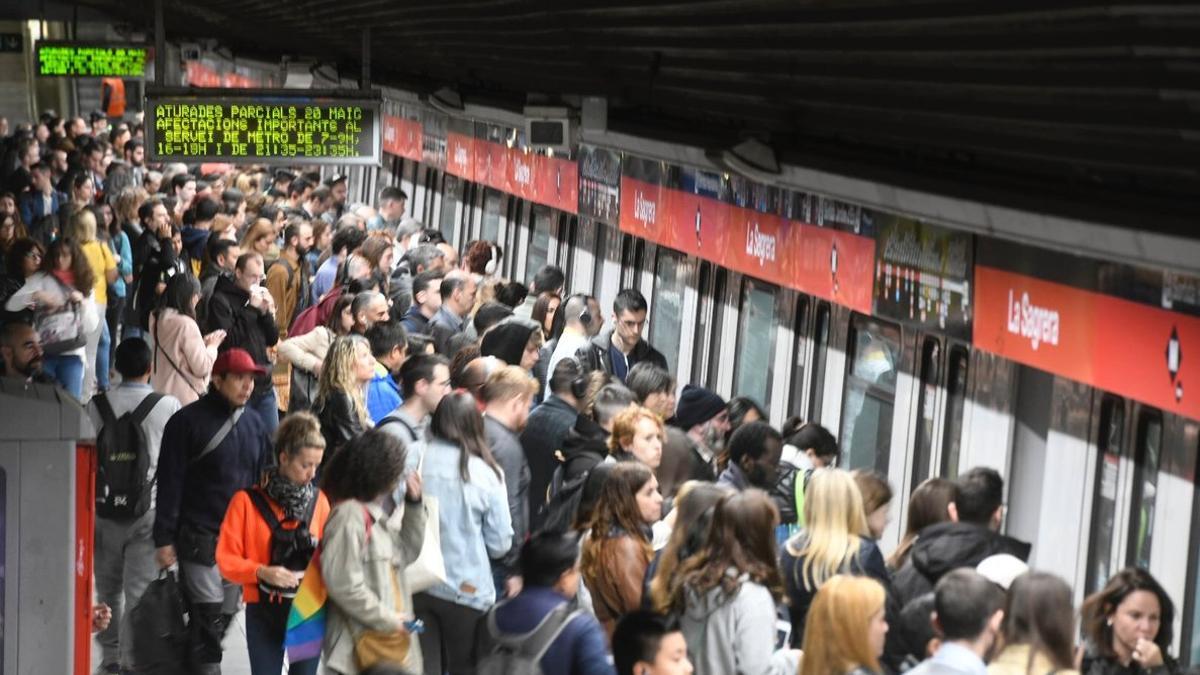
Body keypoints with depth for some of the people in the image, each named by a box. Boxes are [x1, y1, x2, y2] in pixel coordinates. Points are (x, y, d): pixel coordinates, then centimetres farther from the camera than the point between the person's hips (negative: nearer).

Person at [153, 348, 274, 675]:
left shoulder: (255, 423, 11)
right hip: (200, 538, -6)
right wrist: (165, 539, -9)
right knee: (208, 618, -10)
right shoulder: (188, 421, -6)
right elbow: (170, 483, -6)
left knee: (224, 617, 11)